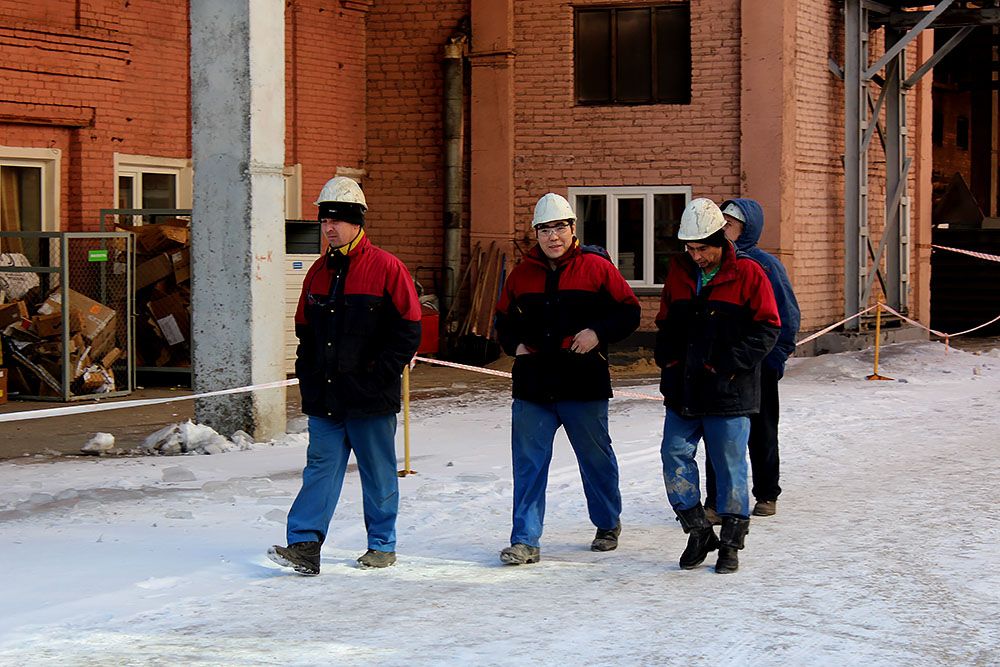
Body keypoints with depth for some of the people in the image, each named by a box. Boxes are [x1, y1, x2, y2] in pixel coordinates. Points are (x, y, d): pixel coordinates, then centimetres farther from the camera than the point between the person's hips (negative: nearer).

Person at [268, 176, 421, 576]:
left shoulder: (386, 268, -7)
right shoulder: (319, 272, 12)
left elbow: (408, 329, -7)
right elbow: (305, 330, 20)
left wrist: (379, 374, -12)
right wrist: (308, 376, 9)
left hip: (370, 397, -5)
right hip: (324, 396, 5)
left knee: (378, 473, 7)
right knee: (321, 467, -1)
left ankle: (382, 546, 18)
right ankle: (305, 545, -5)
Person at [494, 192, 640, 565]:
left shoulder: (596, 268, -2)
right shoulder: (522, 274, 9)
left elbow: (628, 312, 0)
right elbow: (504, 318, 21)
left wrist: (599, 333, -15)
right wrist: (514, 344, 2)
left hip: (584, 383, -2)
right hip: (533, 385, 2)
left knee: (595, 457, 12)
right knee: (528, 463, -3)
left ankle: (608, 524, 33)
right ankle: (525, 541, 0)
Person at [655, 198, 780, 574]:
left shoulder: (747, 275, -5)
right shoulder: (678, 273, 10)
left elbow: (767, 329, -7)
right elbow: (665, 324, 20)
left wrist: (725, 366, -14)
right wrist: (669, 362, 3)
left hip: (729, 394, -5)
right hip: (682, 392, 5)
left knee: (730, 466, 1)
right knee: (675, 457, 0)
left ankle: (730, 543, 13)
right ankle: (698, 533, 15)